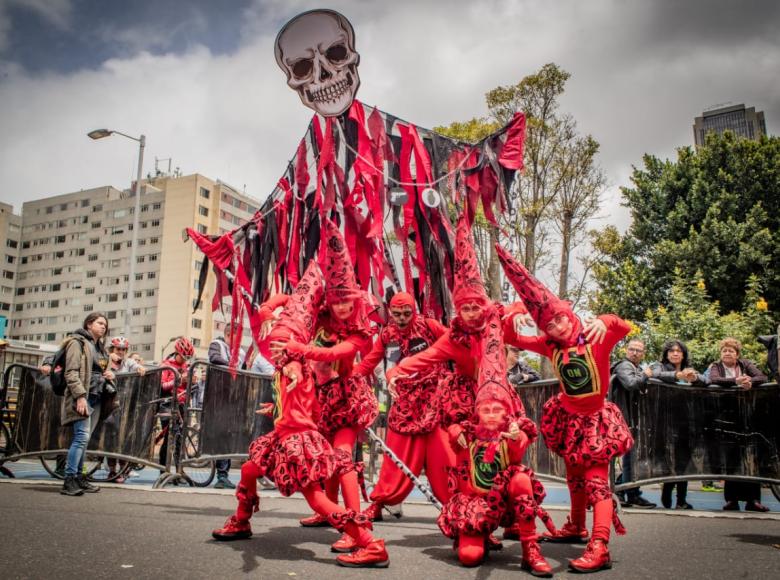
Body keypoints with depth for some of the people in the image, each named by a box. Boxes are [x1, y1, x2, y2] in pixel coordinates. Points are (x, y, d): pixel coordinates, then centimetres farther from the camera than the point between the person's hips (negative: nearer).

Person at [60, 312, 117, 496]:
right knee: (82, 436, -15)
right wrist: (80, 395, -22)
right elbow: (71, 372, -12)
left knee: (84, 439, 9)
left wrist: (110, 374, 9)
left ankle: (78, 477, 15)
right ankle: (69, 481, -14)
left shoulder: (100, 347, 21)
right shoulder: (77, 342, -3)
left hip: (97, 397, 8)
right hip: (83, 397, -8)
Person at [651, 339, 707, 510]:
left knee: (684, 459, 3)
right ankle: (666, 496, 7)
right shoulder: (659, 366, 8)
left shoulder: (690, 370, 19)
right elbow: (657, 375, -16)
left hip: (685, 421, 4)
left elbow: (705, 380, -1)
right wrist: (678, 375, -35)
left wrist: (694, 378, -25)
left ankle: (681, 499, 12)